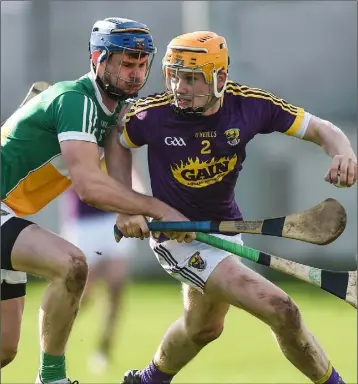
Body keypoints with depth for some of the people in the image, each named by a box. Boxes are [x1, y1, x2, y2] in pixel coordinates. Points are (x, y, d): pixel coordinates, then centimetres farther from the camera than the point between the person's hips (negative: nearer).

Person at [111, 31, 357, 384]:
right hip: (177, 235, -5)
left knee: (202, 328, 28)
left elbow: (320, 129, -9)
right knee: (281, 311, -18)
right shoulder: (153, 114, -21)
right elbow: (118, 144, -1)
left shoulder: (249, 105, -16)